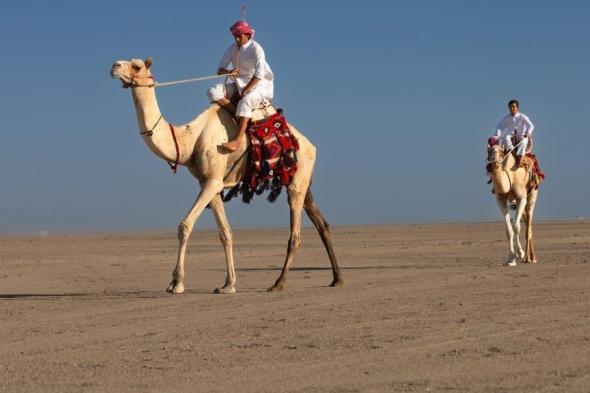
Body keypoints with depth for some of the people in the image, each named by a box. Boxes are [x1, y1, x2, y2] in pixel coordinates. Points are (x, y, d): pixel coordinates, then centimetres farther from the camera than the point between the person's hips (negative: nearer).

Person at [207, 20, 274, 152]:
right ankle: (238, 114, -26)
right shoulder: (233, 49, 5)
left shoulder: (256, 49, -11)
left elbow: (259, 75, -19)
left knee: (245, 102, -38)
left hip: (259, 85, -7)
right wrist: (228, 72, -24)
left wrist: (244, 92, -21)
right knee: (213, 91, -14)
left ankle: (237, 141, -44)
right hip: (239, 84, 7)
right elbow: (219, 69, 0)